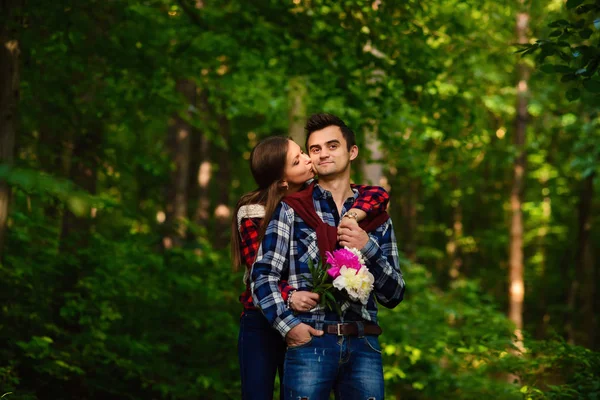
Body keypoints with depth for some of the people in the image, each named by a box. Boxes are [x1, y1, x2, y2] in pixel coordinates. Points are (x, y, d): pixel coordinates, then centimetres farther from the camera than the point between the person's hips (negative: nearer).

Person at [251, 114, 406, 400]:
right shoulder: (292, 209, 7)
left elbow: (393, 295, 10)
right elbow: (263, 275, 0)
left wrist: (369, 248, -5)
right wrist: (287, 325, -14)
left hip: (363, 346, 2)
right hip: (310, 342, -2)